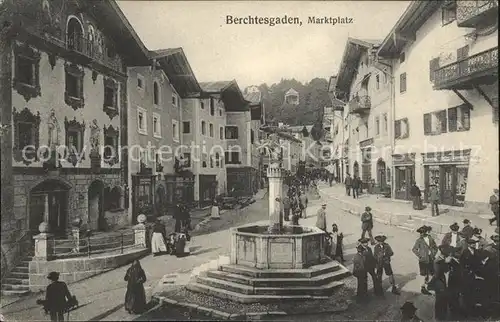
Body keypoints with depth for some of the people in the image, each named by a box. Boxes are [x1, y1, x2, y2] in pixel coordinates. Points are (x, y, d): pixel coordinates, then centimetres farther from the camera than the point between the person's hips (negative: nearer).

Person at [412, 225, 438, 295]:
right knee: (426, 275, -4)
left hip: (430, 259, 5)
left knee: (431, 274, 7)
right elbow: (414, 249, -6)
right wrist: (420, 256, -11)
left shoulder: (431, 239, 4)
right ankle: (423, 288, 12)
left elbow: (435, 247, 18)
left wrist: (433, 254, 7)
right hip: (423, 260, -5)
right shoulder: (419, 240, -9)